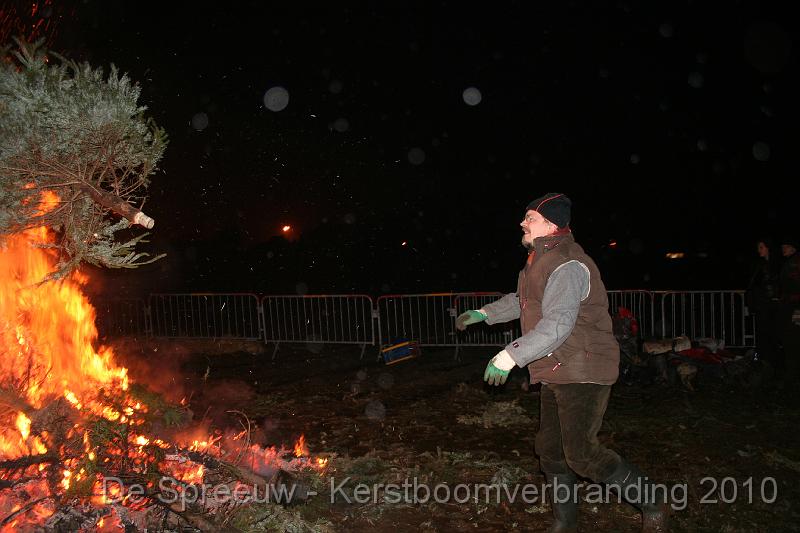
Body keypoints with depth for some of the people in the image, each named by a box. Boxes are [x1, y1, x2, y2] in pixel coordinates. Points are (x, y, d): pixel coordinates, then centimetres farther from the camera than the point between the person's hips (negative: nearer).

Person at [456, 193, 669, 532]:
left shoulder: (567, 265, -20)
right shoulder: (542, 261, 14)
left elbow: (557, 324, -30)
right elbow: (520, 300, 31)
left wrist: (510, 356, -31)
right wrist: (483, 314, 24)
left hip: (582, 372, -10)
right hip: (556, 374, 10)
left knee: (580, 453, -11)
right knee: (550, 449, 14)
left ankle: (652, 504, 9)